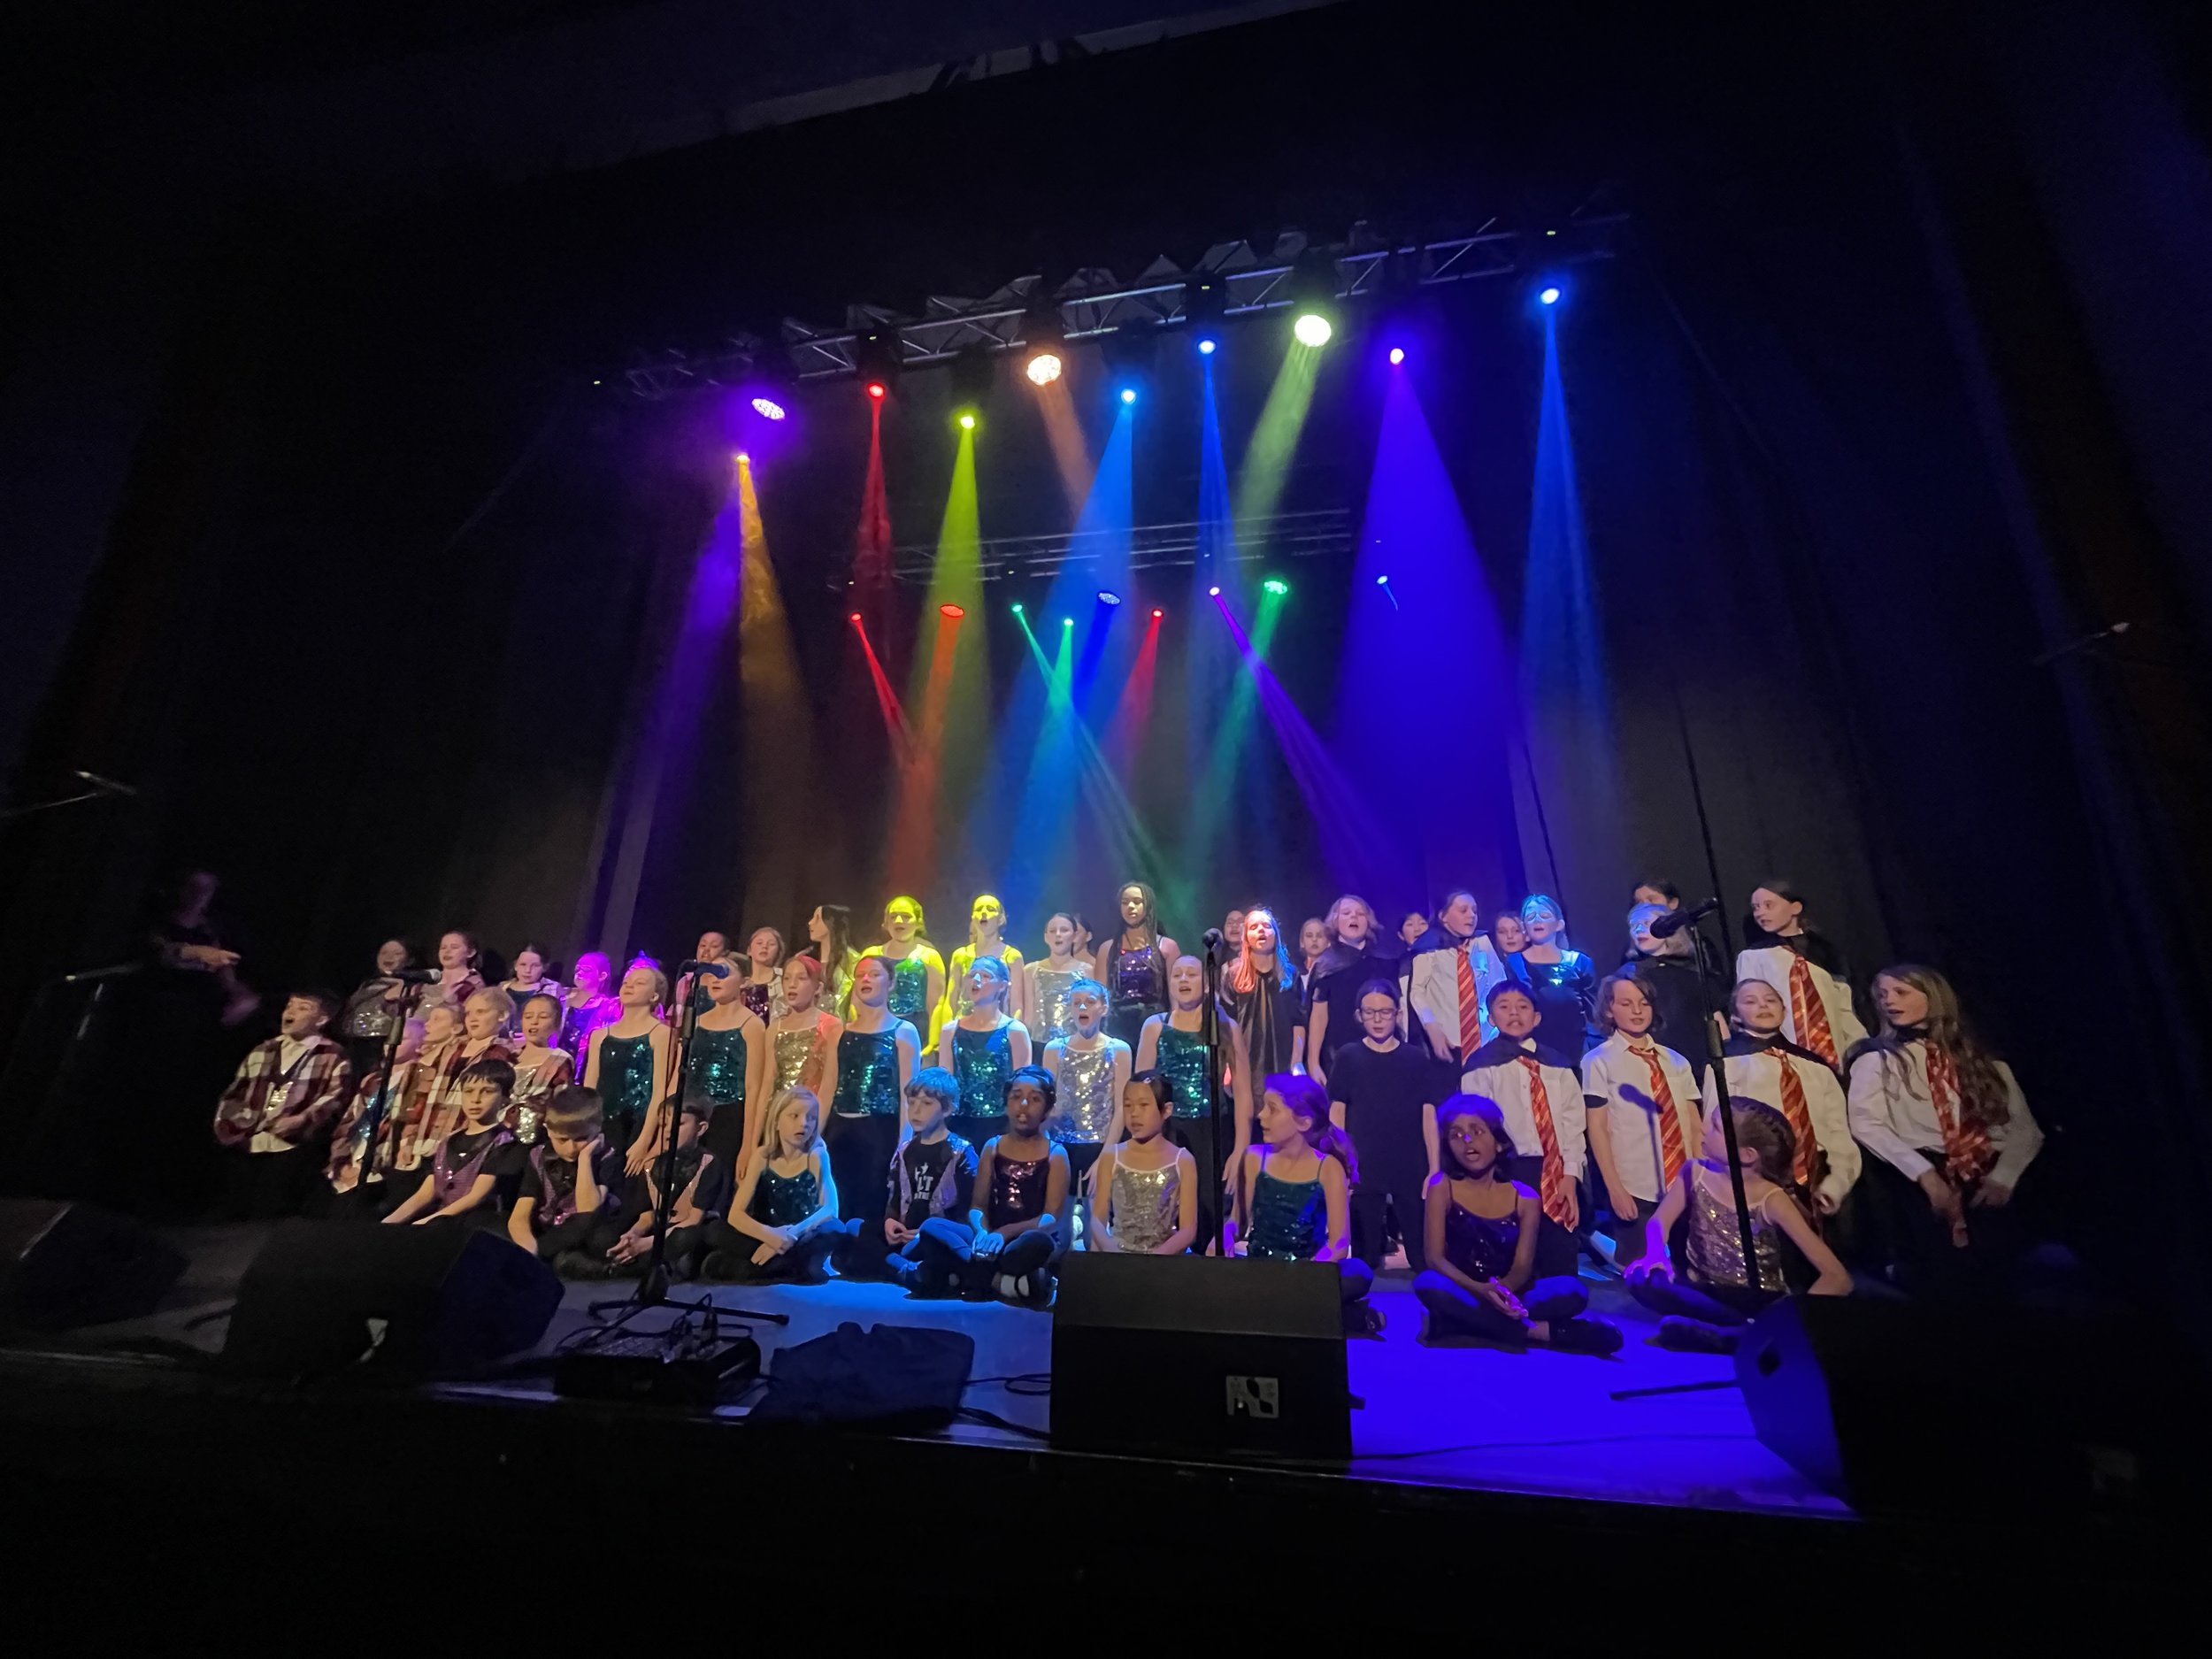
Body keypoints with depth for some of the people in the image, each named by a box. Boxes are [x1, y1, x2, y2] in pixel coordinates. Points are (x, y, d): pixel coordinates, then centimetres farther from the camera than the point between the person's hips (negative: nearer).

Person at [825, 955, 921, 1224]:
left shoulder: (903, 1031, -1)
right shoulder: (842, 1031, 12)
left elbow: (907, 1092, -6)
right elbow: (829, 1087, 13)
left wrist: (904, 1142, -11)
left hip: (881, 1131, -4)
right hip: (841, 1130, 4)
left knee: (874, 1208, -1)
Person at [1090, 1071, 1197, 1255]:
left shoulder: (1182, 1161, -1)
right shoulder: (1111, 1157, 3)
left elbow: (1188, 1229, -3)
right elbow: (1098, 1218, 2)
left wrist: (1156, 1257, -18)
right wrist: (1108, 1248, -18)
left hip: (1163, 1258, 0)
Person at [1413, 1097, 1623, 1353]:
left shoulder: (1525, 1198, 0)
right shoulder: (1441, 1189, -5)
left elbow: (1522, 1267, -4)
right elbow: (1435, 1257, -10)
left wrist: (1500, 1291, -28)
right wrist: (1480, 1290, -28)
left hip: (1507, 1297, 1)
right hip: (1464, 1294, -1)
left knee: (1572, 1291, -23)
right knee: (1427, 1284, -36)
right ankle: (1538, 1330, -26)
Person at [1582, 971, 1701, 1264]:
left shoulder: (1675, 1061, 12)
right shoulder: (1599, 1061, -5)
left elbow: (1695, 1124, 13)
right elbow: (1597, 1130, -7)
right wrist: (1614, 1188, -12)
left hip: (1685, 1185, 5)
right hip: (1635, 1190, -5)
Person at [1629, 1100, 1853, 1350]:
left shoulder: (1772, 1200, -15)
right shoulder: (1696, 1172, -6)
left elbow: (1838, 1278, -16)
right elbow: (1659, 1221, 3)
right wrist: (1657, 1252, -20)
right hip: (1702, 1292, 4)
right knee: (1641, 1277, -29)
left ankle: (1701, 1332, -27)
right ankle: (1751, 1331, -23)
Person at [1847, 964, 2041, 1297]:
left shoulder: (1986, 1061, 19)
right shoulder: (1876, 1060, 10)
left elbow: (2024, 1127, 10)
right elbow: (1866, 1125, -5)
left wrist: (2003, 1177, -7)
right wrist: (1925, 1173, -17)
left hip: (1989, 1179, 3)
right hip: (1920, 1179, -3)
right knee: (1952, 1271, -22)